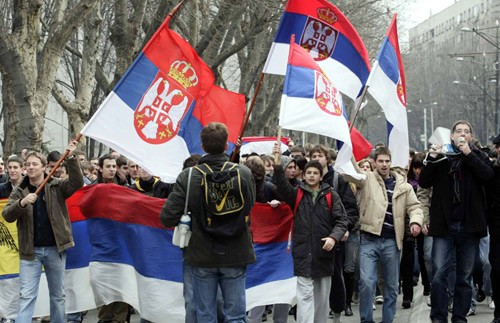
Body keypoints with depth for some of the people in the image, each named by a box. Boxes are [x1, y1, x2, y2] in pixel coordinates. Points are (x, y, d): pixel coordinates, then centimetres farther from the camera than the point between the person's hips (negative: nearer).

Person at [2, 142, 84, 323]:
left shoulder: (57, 186, 0)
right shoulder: (19, 191, 4)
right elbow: (7, 216, -7)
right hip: (30, 251, 0)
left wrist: (71, 158, -28)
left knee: (57, 294, 12)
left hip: (55, 248, 0)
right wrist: (22, 203, -25)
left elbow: (77, 183, -17)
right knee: (26, 296, -4)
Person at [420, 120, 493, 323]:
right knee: (439, 274, -8)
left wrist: (468, 154, -15)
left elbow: (488, 175, -10)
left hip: (469, 226, 1)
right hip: (444, 225, -1)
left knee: (465, 277, 7)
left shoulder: (478, 157, 10)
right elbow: (424, 182, -1)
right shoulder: (441, 156, 8)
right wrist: (431, 159, -13)